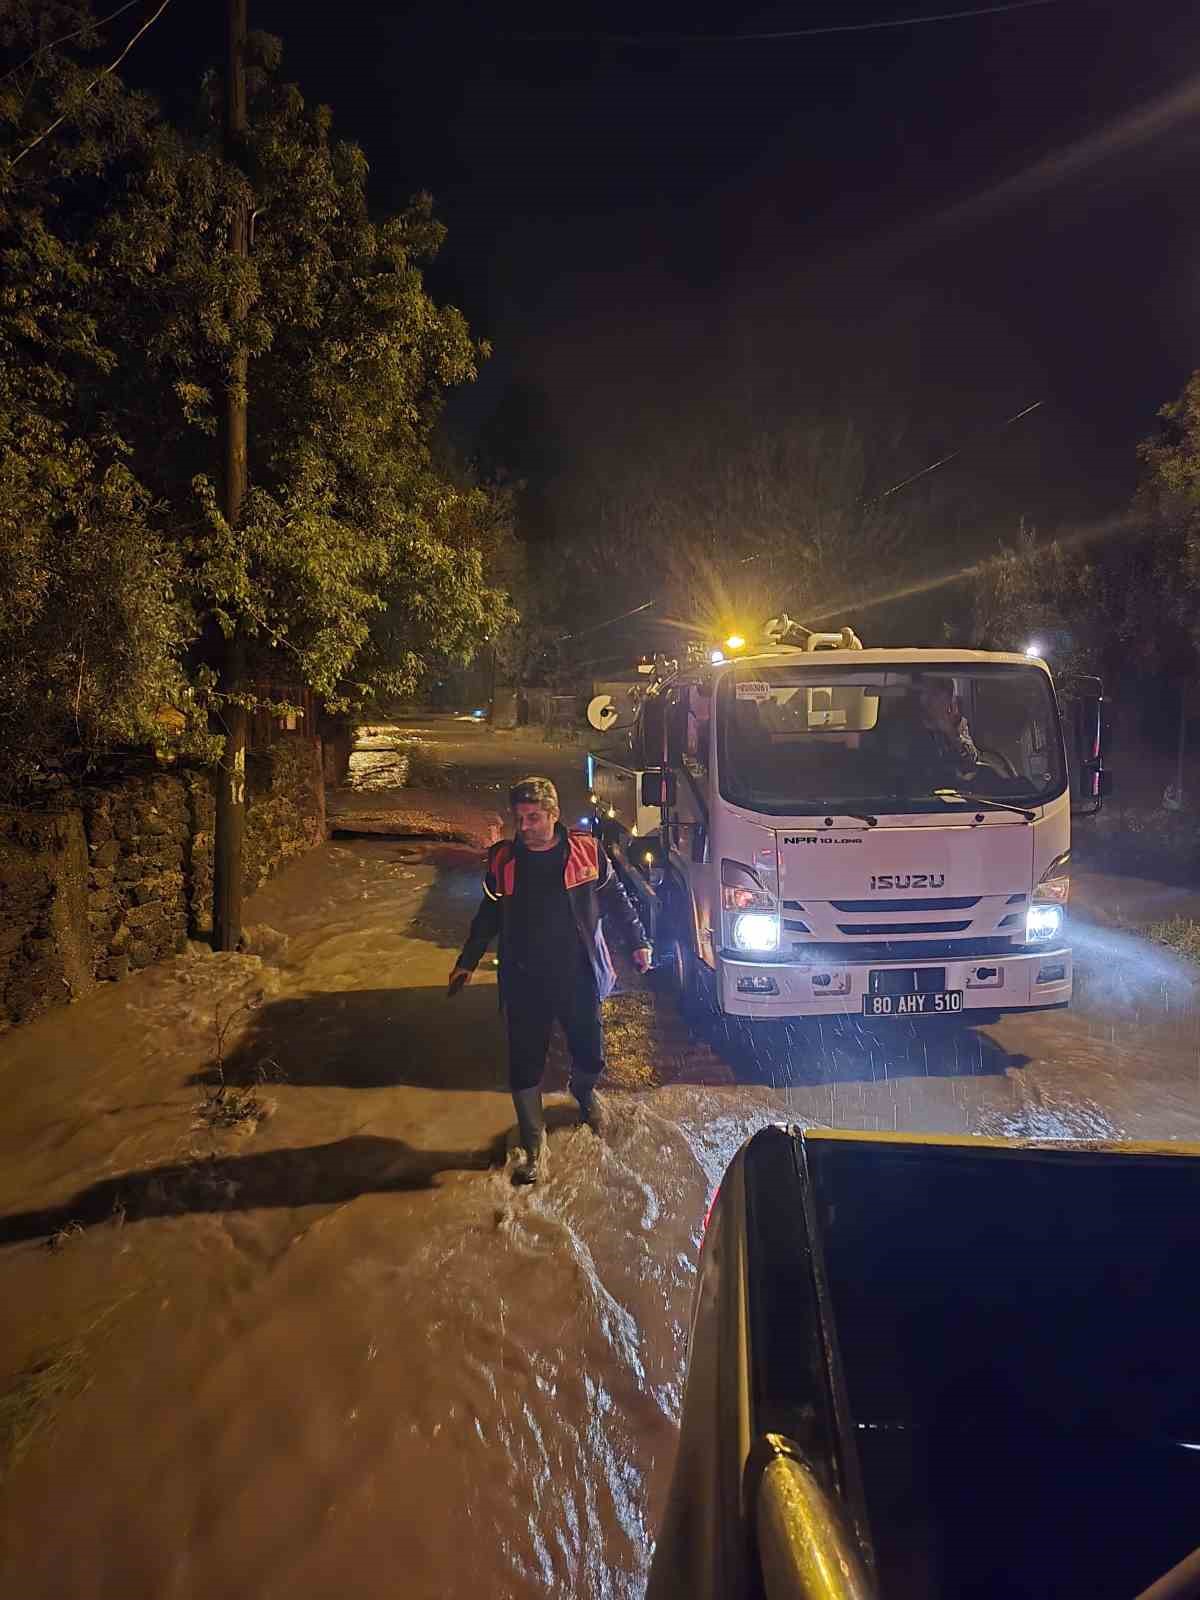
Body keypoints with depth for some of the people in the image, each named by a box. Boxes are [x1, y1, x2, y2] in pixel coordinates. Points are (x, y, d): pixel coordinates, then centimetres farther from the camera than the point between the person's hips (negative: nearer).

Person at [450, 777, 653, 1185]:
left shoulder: (586, 852, -8)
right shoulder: (504, 860, -3)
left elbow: (616, 900, 6)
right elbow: (488, 916, 10)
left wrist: (638, 942, 7)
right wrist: (467, 962, 11)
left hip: (578, 979, 0)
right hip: (525, 983, 0)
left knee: (590, 1054, 13)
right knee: (525, 1066, 1)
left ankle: (584, 1093, 49)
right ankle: (533, 1146, 18)